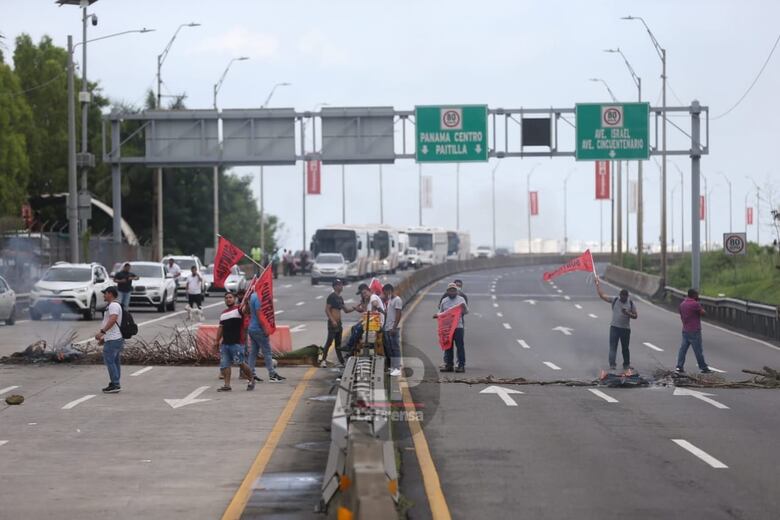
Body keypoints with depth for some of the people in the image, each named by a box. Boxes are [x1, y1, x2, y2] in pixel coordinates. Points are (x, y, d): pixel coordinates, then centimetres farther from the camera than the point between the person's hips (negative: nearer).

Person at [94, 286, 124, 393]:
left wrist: (102, 332, -33)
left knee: (109, 361, -10)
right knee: (114, 362, 11)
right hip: (116, 339, 11)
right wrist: (104, 338, 28)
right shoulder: (114, 305, 23)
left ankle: (115, 384, -12)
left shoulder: (113, 305, -12)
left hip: (112, 340, -11)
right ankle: (114, 385, 14)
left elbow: (113, 320, -28)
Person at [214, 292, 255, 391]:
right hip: (225, 343, 7)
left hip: (236, 343, -7)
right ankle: (227, 385, 4)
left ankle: (251, 380, 13)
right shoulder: (223, 313, 20)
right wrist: (217, 340, 17)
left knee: (240, 363, -4)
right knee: (224, 365, 1)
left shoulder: (239, 309, -2)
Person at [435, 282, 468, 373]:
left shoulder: (461, 299, 5)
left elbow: (466, 312, 2)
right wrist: (437, 315, 0)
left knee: (460, 346, -4)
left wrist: (464, 307, -20)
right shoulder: (444, 301, 15)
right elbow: (441, 312, 21)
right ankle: (448, 364, 11)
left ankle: (461, 365, -2)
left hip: (458, 327, -4)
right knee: (448, 346, 6)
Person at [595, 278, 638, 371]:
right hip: (614, 327, 0)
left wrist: (628, 313, -17)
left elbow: (635, 316, 2)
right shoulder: (614, 300, 0)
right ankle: (612, 364, -9)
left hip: (625, 328, 0)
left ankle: (626, 365, 25)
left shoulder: (631, 303, 0)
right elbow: (602, 295, 0)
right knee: (613, 347, -7)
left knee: (625, 348, 11)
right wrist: (598, 285, -3)